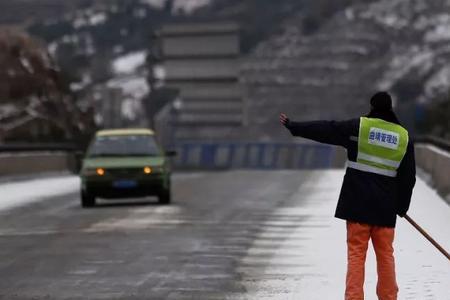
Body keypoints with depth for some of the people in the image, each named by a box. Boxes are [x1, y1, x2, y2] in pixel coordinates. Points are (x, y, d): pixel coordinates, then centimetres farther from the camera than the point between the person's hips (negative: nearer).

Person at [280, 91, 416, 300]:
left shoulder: (359, 127, -5)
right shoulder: (404, 136, 5)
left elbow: (324, 130, -2)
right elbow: (408, 176, 10)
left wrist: (294, 127, 8)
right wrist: (402, 206, 20)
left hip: (358, 203, -2)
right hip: (386, 206, 2)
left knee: (356, 253, -1)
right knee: (385, 254, 10)